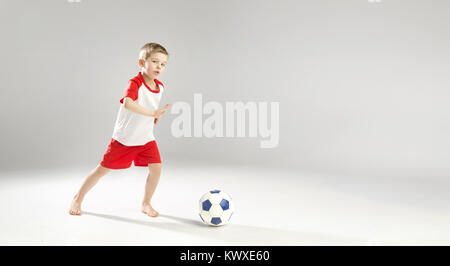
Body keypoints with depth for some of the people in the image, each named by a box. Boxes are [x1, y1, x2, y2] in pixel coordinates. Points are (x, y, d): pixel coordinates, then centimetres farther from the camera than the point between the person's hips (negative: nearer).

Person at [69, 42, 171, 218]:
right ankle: (78, 198, 27)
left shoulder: (160, 87, 0)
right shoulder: (135, 83, -22)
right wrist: (152, 113, -49)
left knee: (156, 167, -9)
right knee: (103, 169, 6)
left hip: (146, 138, 5)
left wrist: (157, 116, 3)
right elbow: (127, 103, -43)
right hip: (123, 138, -5)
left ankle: (146, 204, 13)